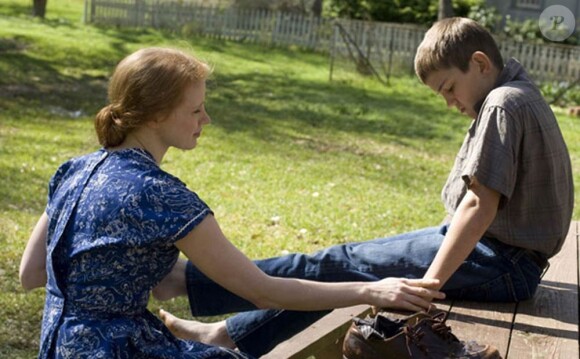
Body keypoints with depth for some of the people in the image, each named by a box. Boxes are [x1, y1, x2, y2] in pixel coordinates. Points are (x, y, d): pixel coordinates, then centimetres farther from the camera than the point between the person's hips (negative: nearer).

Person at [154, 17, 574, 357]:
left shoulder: (503, 103, -19)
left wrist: (427, 283, -25)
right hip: (506, 256, 9)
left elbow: (480, 206, -26)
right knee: (362, 260, 6)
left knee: (345, 263, -8)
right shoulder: (518, 98, 14)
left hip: (502, 265, -9)